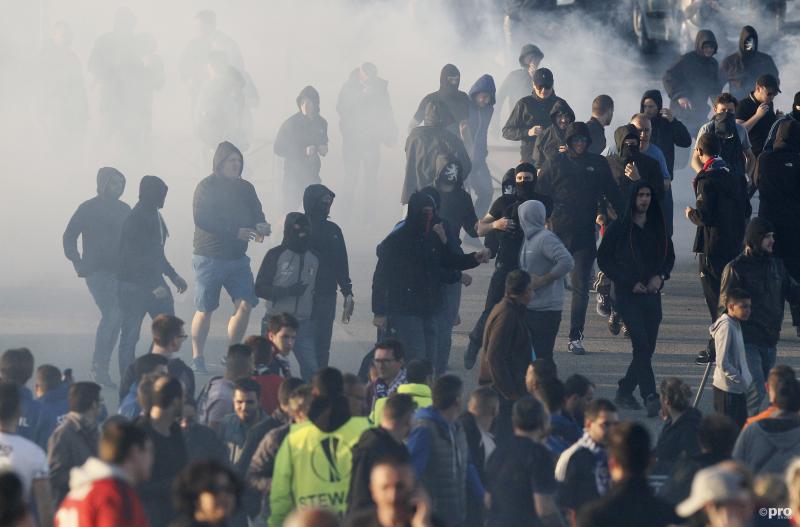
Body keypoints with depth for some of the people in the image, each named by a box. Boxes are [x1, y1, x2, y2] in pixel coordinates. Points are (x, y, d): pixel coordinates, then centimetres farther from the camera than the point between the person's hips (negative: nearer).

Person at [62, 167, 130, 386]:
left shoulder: (124, 209, 12)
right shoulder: (88, 209, -3)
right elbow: (69, 237, 0)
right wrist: (79, 264, -7)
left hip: (119, 270, 6)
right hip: (97, 271, -6)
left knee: (117, 318, 4)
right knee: (110, 314, -18)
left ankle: (102, 366, 13)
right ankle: (99, 367, -13)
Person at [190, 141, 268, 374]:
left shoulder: (245, 188, 10)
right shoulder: (206, 187, -8)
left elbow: (256, 214, 12)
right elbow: (202, 219, -18)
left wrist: (261, 226, -14)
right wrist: (235, 231, -24)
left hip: (237, 257, 5)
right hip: (210, 256, -5)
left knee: (245, 304, -6)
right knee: (204, 310, 1)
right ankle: (197, 359, 12)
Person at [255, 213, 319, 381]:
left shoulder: (314, 258, 10)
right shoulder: (276, 255, -1)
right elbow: (260, 288, -5)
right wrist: (287, 291, -17)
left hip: (303, 324, 3)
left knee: (311, 368, -9)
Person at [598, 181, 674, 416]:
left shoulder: (657, 227, 10)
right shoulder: (620, 227, -3)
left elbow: (669, 256, 19)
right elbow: (604, 260, -1)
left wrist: (660, 276, -1)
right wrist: (629, 282, -9)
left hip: (652, 293, 5)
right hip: (628, 294, -5)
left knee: (647, 347, 5)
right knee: (641, 343, -17)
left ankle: (624, 390, 22)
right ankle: (650, 397, -23)